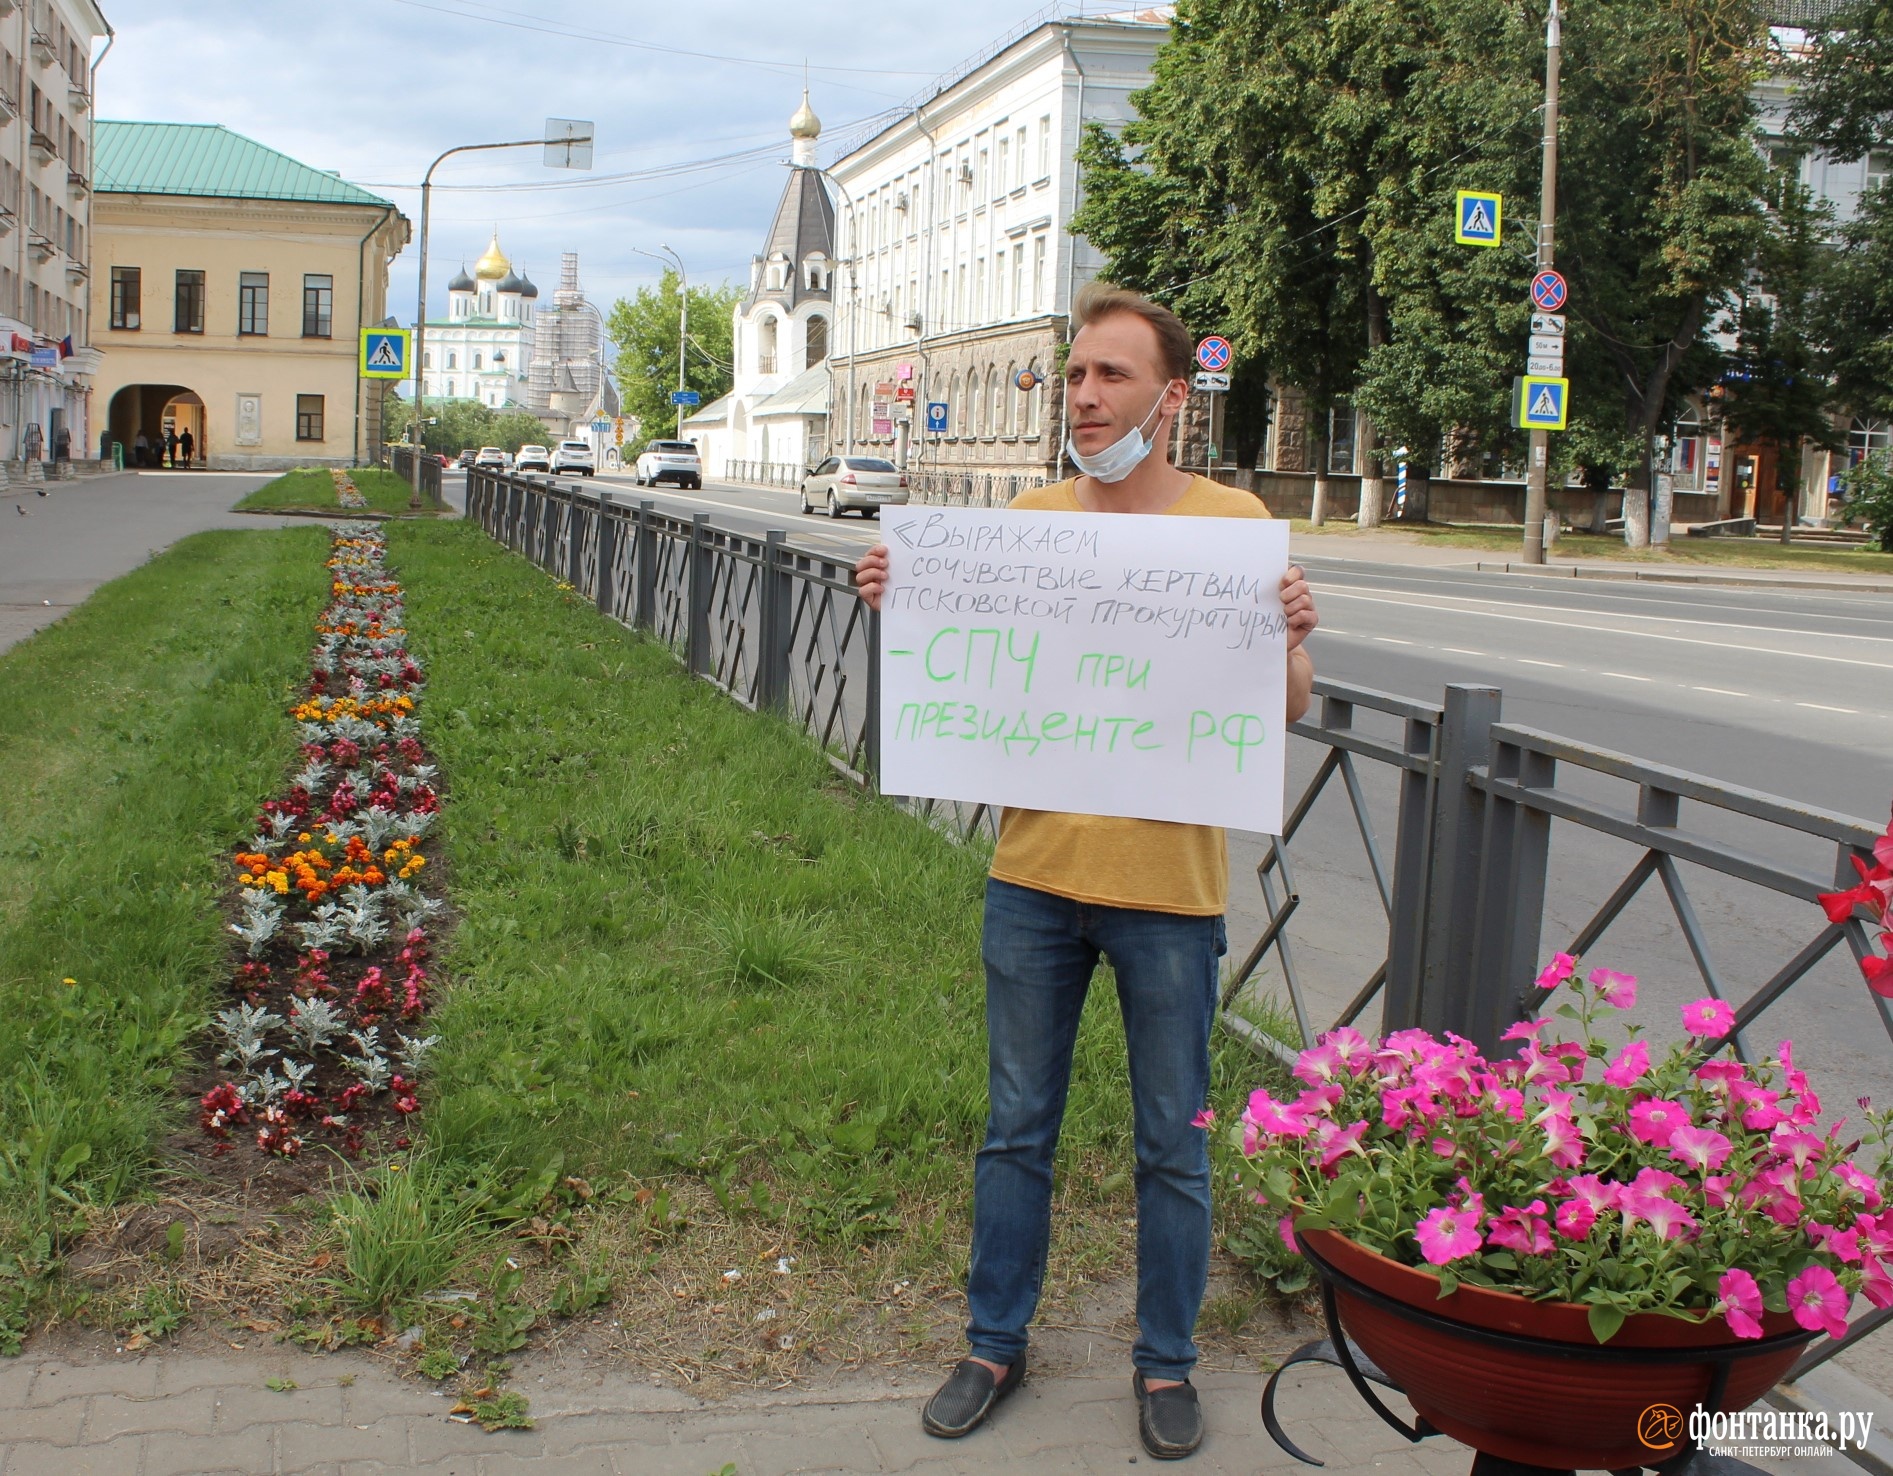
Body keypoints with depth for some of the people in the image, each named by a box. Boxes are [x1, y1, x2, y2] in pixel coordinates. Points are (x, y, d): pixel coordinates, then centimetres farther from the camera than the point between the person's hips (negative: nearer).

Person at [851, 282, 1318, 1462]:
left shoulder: (1232, 521, -4)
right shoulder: (1029, 518, 4)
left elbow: (1287, 711, -2)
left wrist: (1292, 639, -22)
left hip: (1169, 888, -2)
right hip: (1034, 876, 3)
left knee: (1174, 1147, 11)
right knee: (1017, 1130, 15)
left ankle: (1167, 1363, 29)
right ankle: (997, 1343, 32)